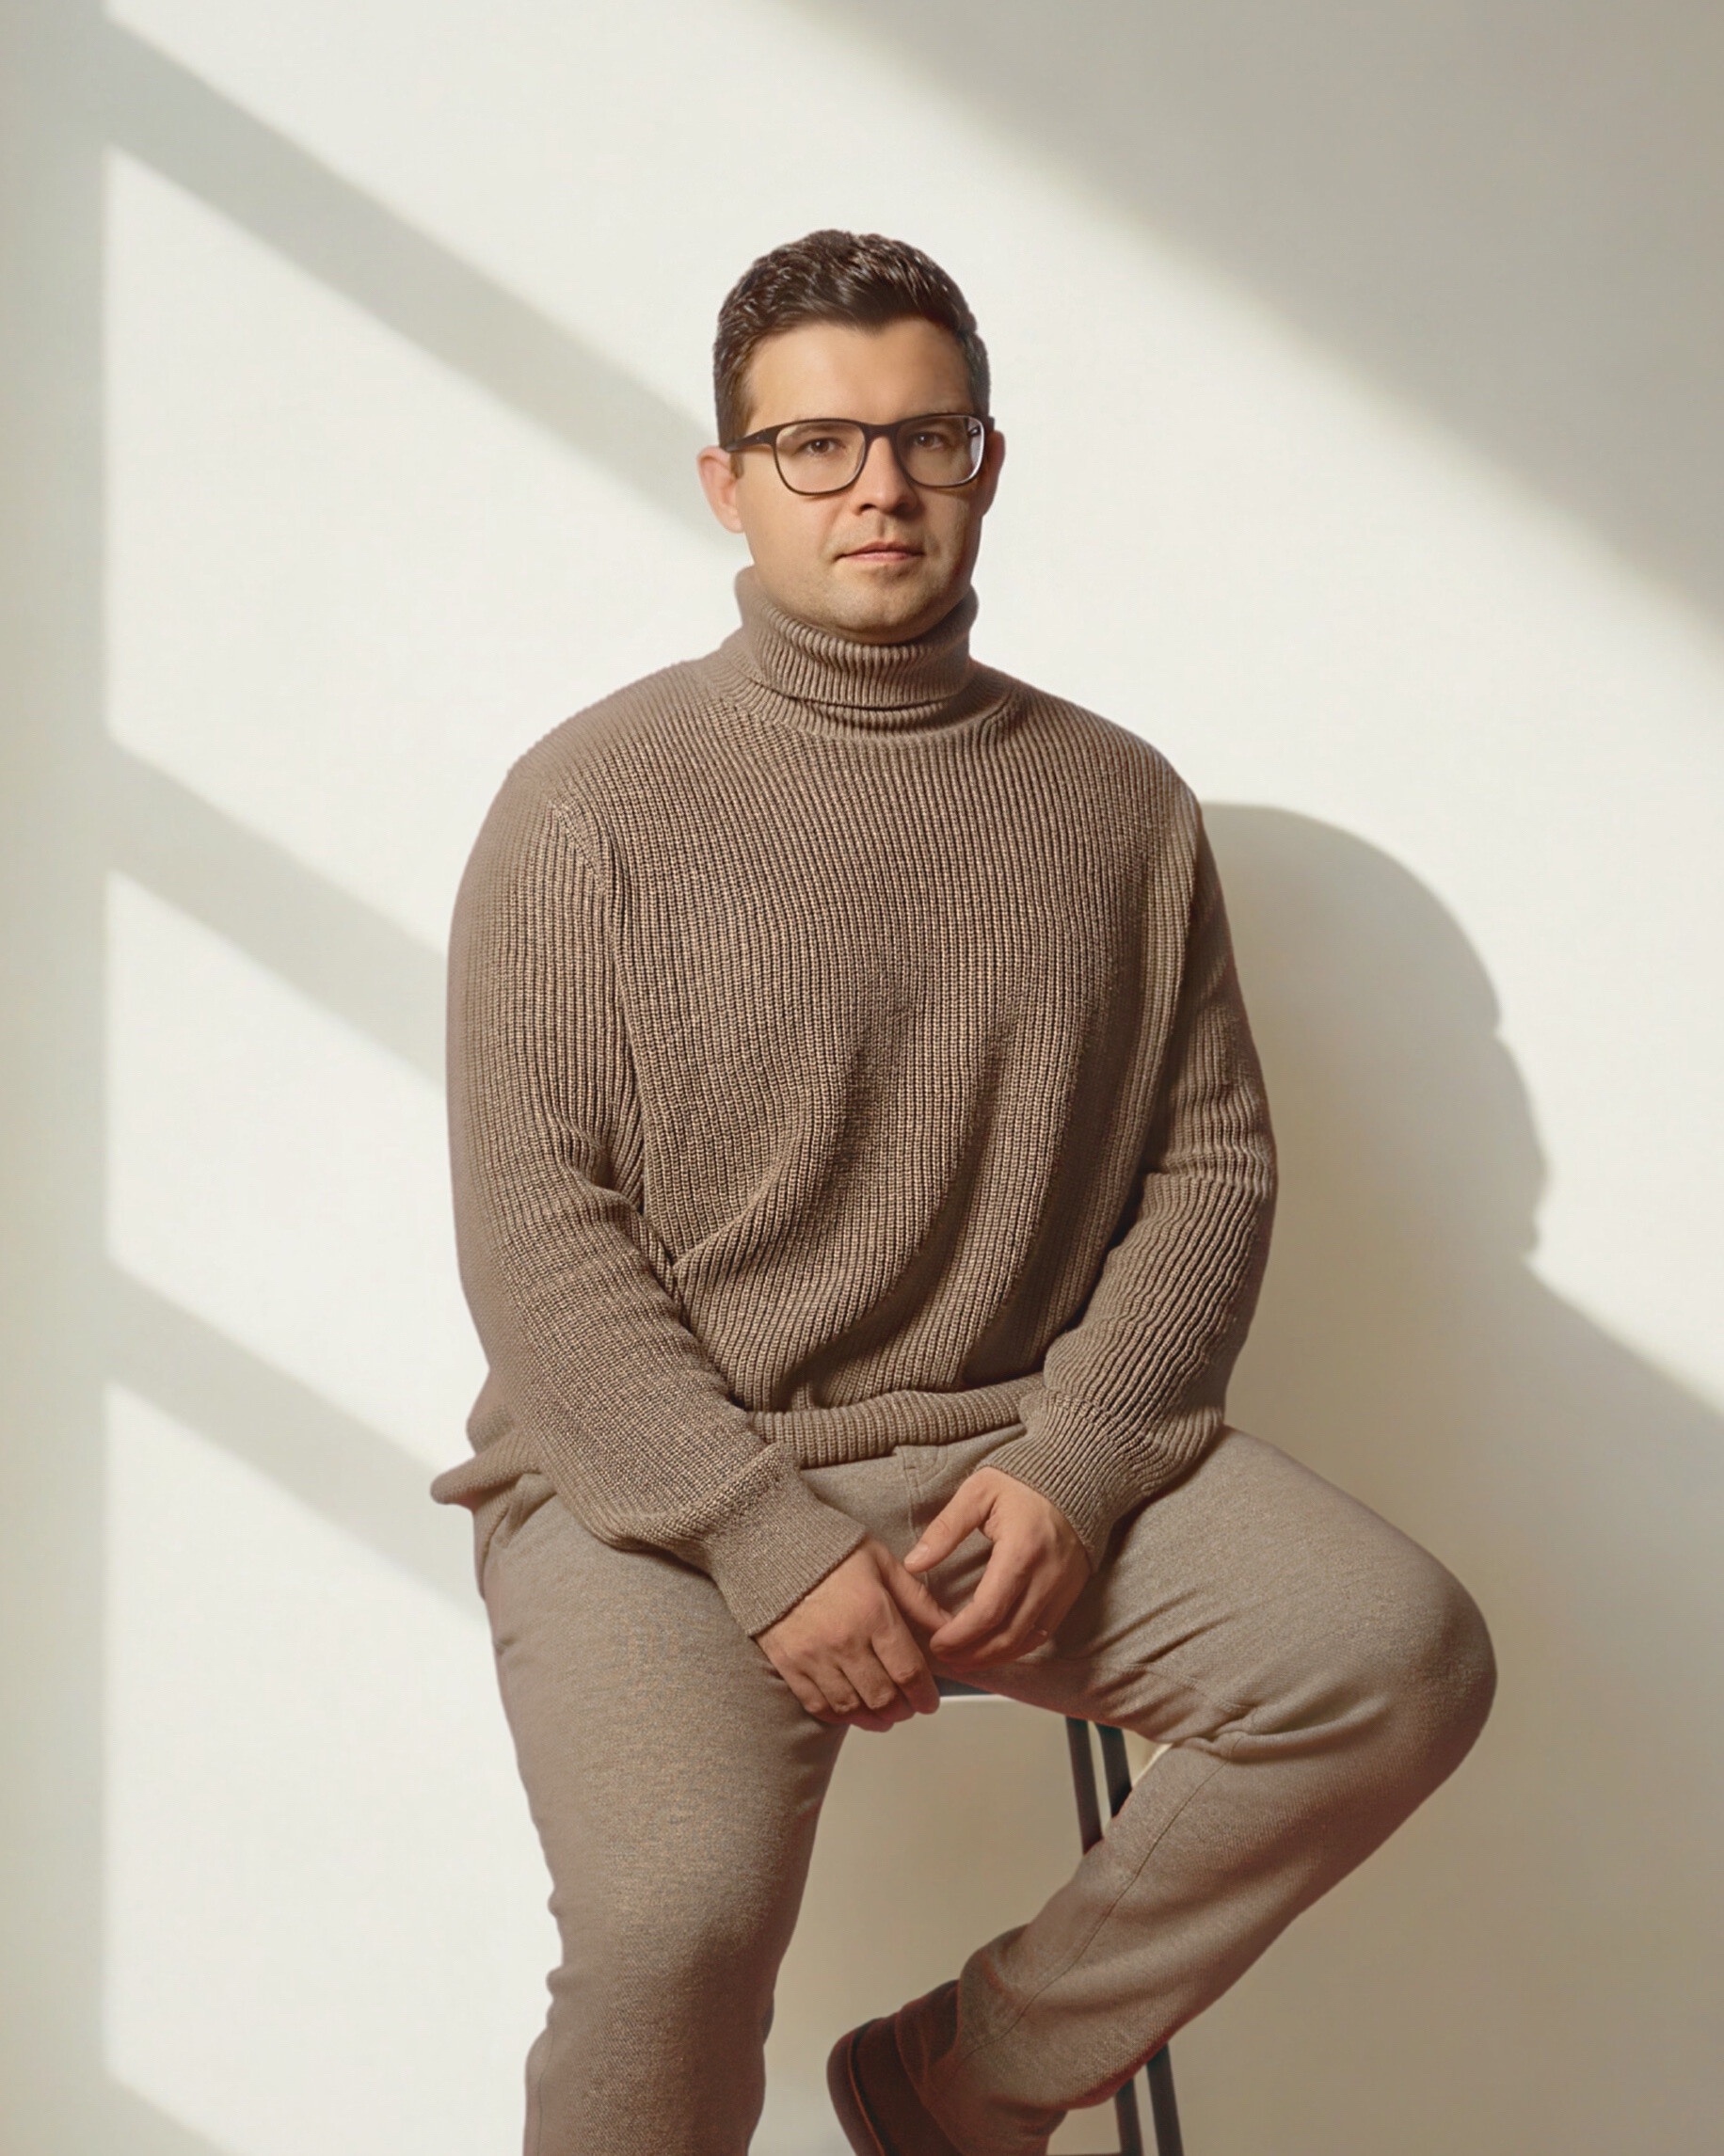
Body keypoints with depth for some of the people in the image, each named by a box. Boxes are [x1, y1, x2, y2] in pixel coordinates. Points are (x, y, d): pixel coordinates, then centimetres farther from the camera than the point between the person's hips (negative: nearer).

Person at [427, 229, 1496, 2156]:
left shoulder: (1118, 800, 10)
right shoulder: (594, 800, -2)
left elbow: (1212, 1162, 6)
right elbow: (536, 1226, -7)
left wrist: (1072, 1462, -10)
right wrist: (772, 1545, -16)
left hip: (1027, 1443, 4)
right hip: (662, 1482, -3)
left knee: (1404, 1654, -18)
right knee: (678, 1921, -29)